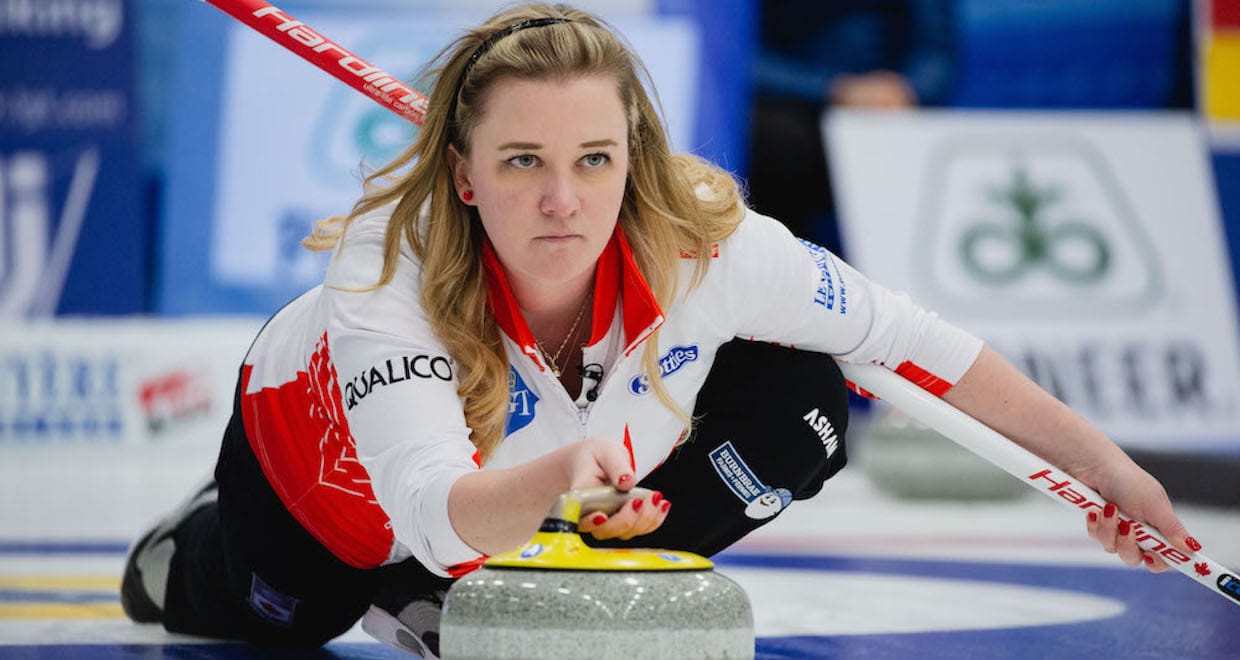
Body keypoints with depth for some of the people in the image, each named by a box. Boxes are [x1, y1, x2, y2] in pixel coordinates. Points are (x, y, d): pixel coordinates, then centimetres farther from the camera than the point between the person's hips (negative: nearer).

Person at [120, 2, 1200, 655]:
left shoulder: (704, 242, -35)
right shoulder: (388, 265, -43)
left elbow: (909, 340, -20)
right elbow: (438, 516, -55)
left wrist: (1097, 462, -15)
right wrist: (561, 476, -76)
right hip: (337, 460, -2)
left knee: (805, 402, -20)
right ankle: (198, 544, 52)